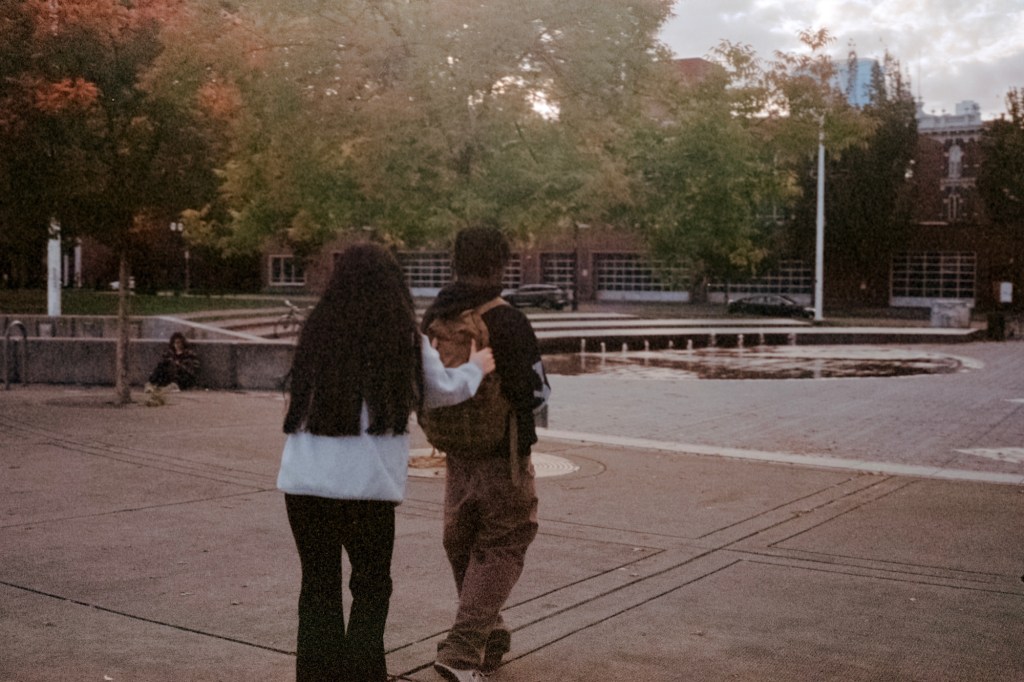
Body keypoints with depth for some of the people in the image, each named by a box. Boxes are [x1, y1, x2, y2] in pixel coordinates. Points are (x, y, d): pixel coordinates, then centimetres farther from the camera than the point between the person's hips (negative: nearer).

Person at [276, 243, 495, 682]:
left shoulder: (315, 333, 4)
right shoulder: (404, 341, -2)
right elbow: (442, 392, 13)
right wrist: (475, 368, 34)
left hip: (304, 480, 3)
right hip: (366, 482, -3)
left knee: (318, 587, 15)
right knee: (370, 589, 14)